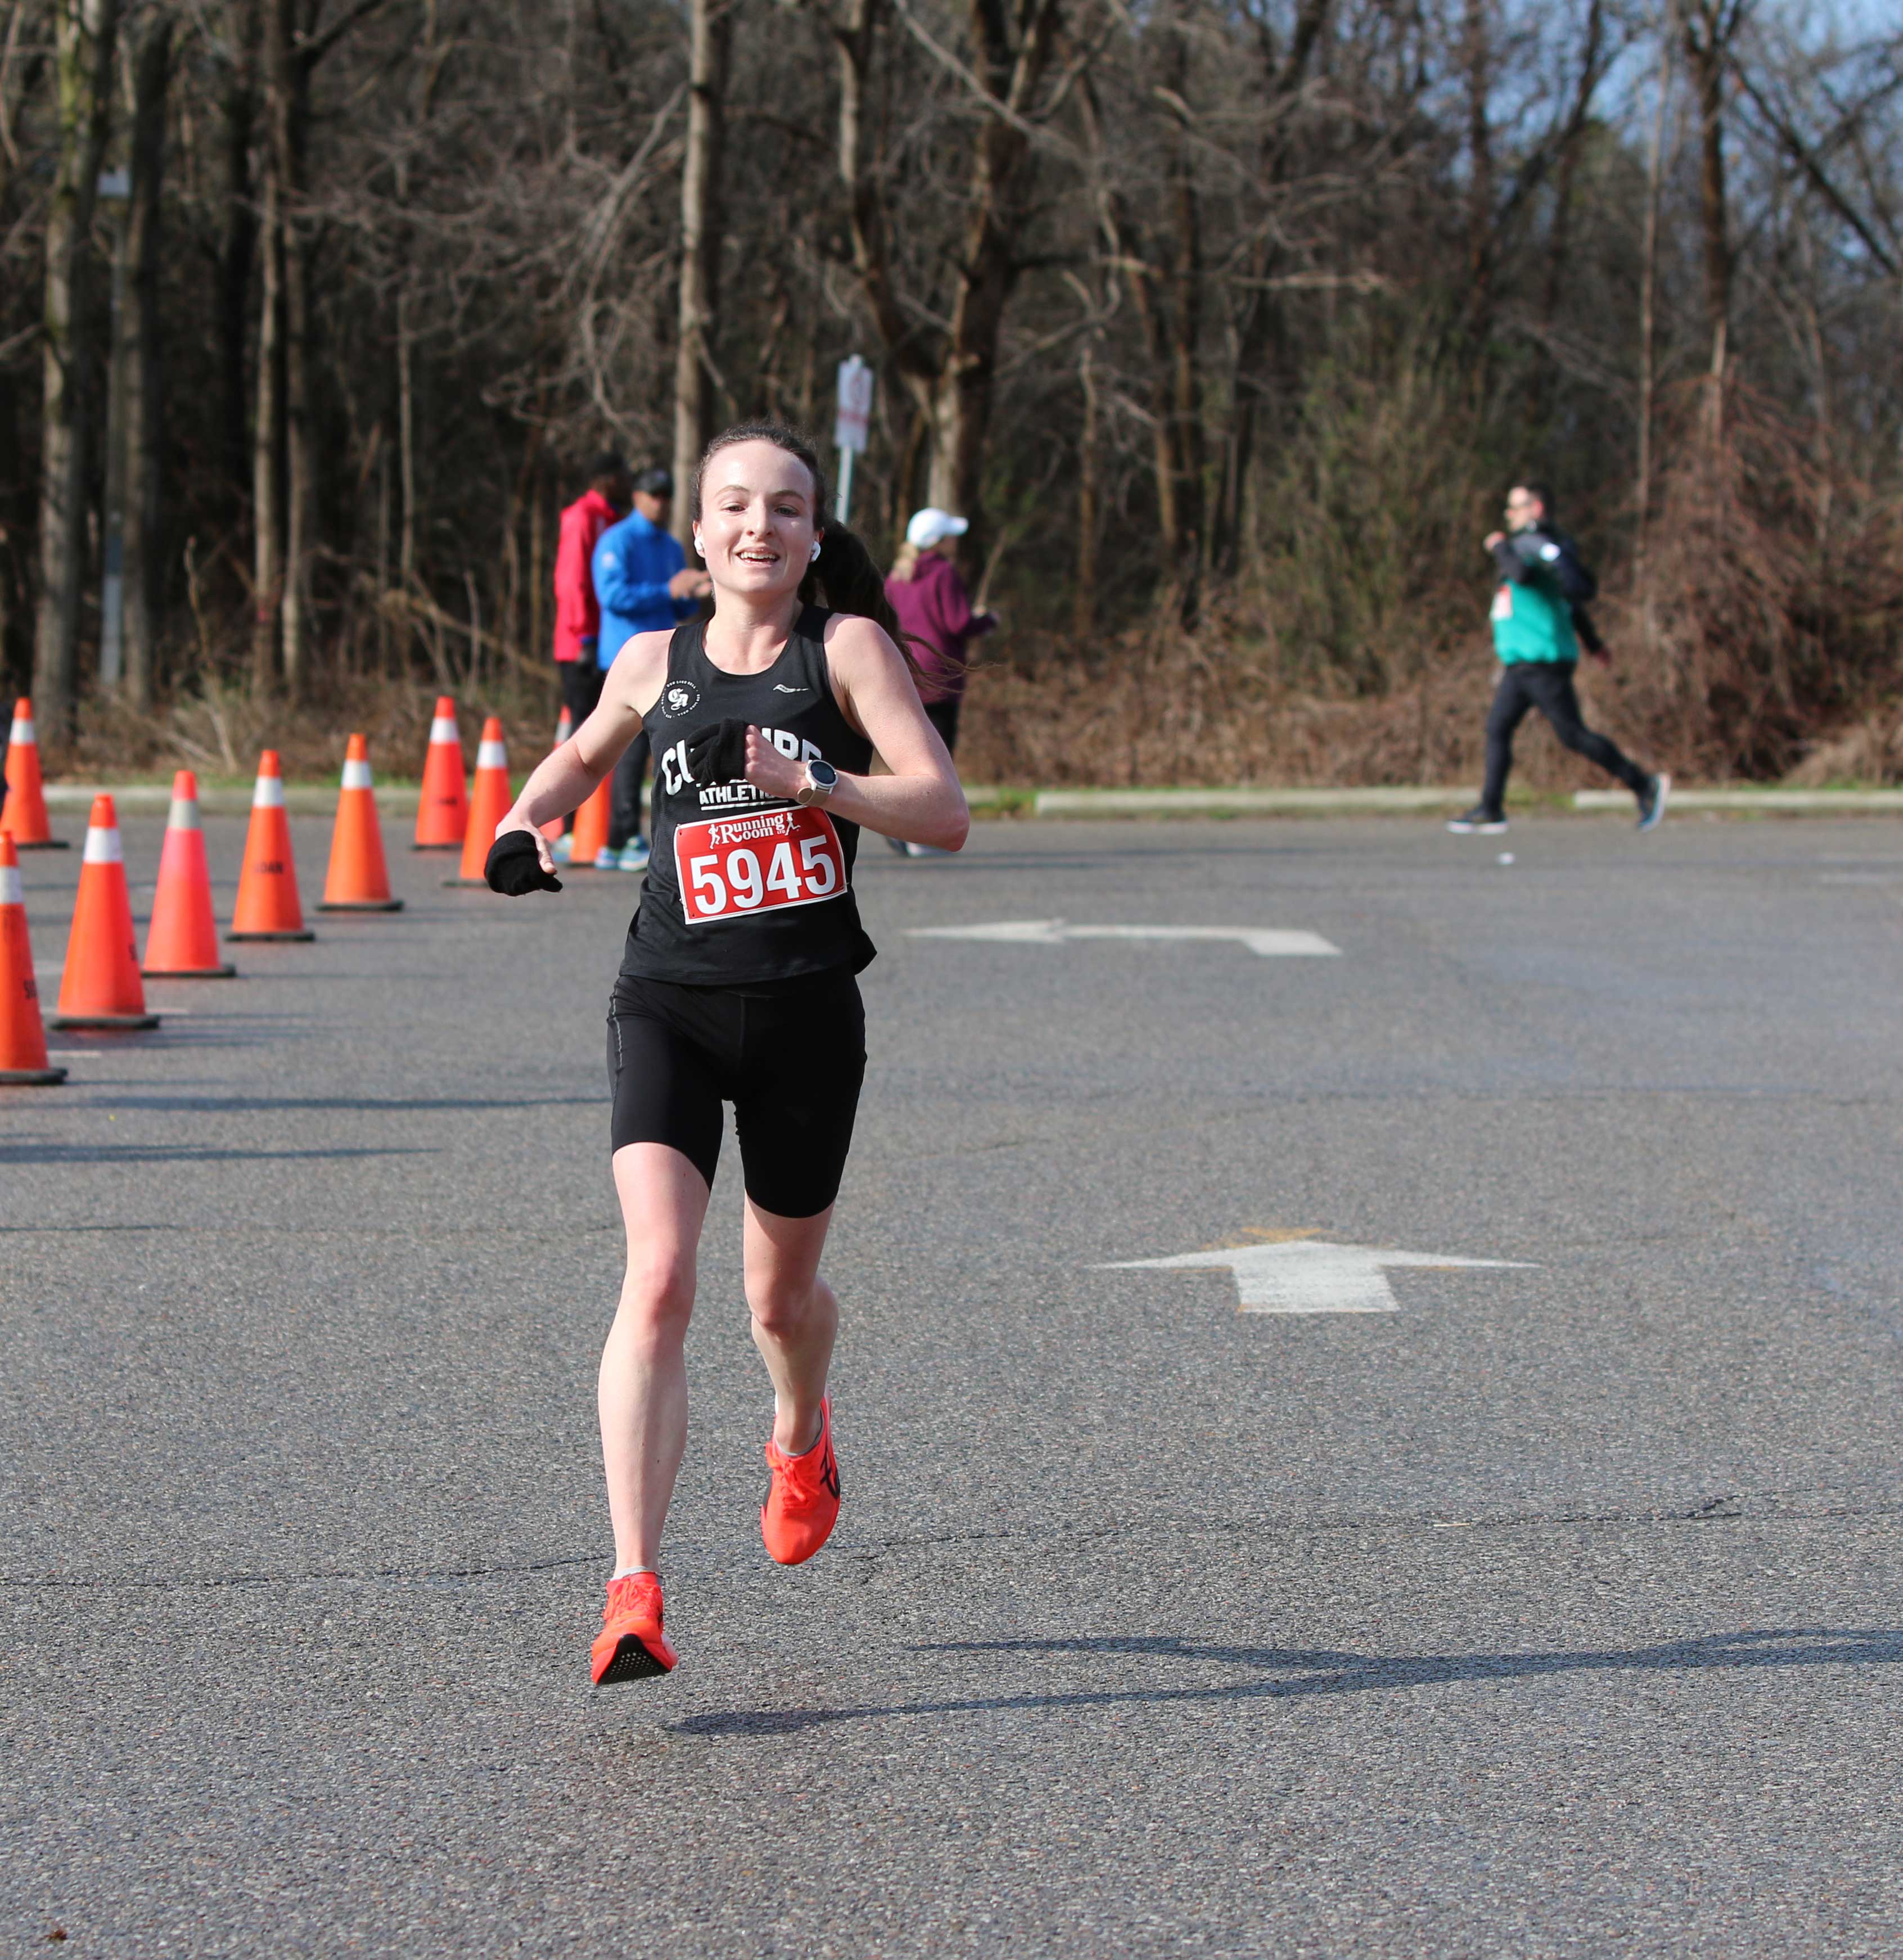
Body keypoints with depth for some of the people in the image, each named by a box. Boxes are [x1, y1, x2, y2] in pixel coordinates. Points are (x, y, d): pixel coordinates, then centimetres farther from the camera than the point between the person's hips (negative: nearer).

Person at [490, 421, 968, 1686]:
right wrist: (526, 823, 9)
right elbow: (582, 757, 29)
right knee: (659, 1281, -19)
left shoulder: (849, 648, -1)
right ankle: (636, 1592, -23)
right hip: (670, 1003, 0)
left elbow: (947, 815, -9)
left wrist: (817, 784, -23)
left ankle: (802, 1437, 54)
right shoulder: (654, 663, 7)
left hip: (808, 1012, 0)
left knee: (782, 1295, 16)